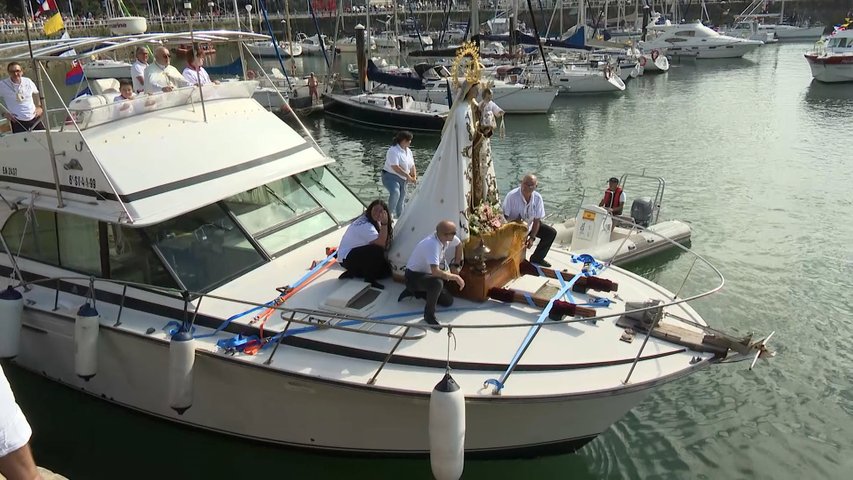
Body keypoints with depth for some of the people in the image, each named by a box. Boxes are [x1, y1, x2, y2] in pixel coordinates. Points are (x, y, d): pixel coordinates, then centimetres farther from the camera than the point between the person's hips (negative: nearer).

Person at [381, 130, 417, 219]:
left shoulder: (408, 151, 9)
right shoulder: (393, 150, -19)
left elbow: (412, 165, 13)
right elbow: (395, 167, -27)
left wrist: (414, 177, -4)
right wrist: (408, 176, -25)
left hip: (403, 179, 8)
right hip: (391, 176, -8)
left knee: (401, 199, 14)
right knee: (395, 192, -35)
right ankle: (389, 213, -23)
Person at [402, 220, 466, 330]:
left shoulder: (447, 237, -11)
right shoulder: (432, 244, -35)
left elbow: (460, 244, 13)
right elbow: (435, 272, -44)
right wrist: (455, 277, -31)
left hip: (427, 274, 9)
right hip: (413, 276, -9)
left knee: (448, 301, 7)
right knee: (437, 283, -37)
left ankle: (415, 291, 22)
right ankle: (429, 314, -13)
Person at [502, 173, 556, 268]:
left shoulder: (537, 198, -13)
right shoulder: (512, 196, -26)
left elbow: (537, 220, -8)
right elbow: (504, 217, -24)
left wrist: (532, 238, -14)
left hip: (530, 226, 5)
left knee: (551, 233, -2)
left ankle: (537, 258, 15)